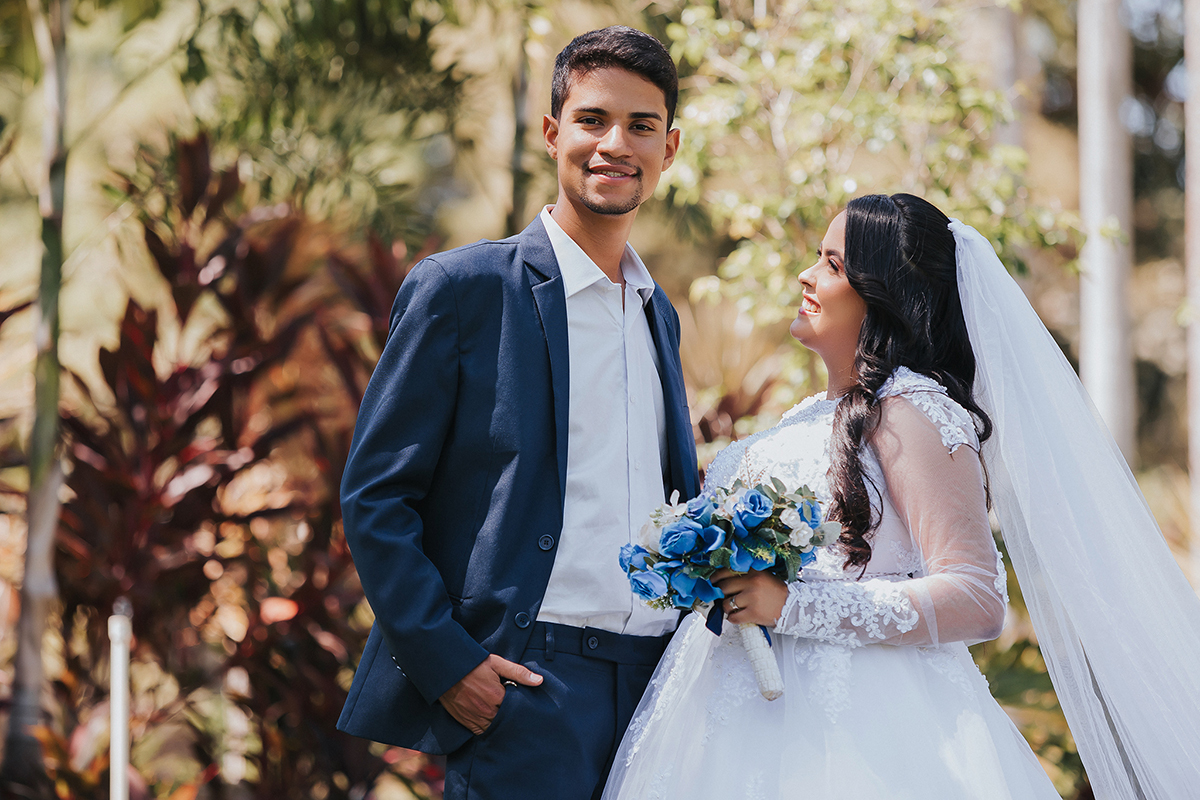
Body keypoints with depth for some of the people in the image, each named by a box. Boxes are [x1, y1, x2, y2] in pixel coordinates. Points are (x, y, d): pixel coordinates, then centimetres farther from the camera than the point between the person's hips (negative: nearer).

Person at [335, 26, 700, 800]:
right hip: (519, 682, -6)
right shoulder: (463, 287, -2)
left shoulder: (660, 314, 18)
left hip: (656, 679, 6)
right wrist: (445, 662, -13)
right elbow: (374, 495, -5)